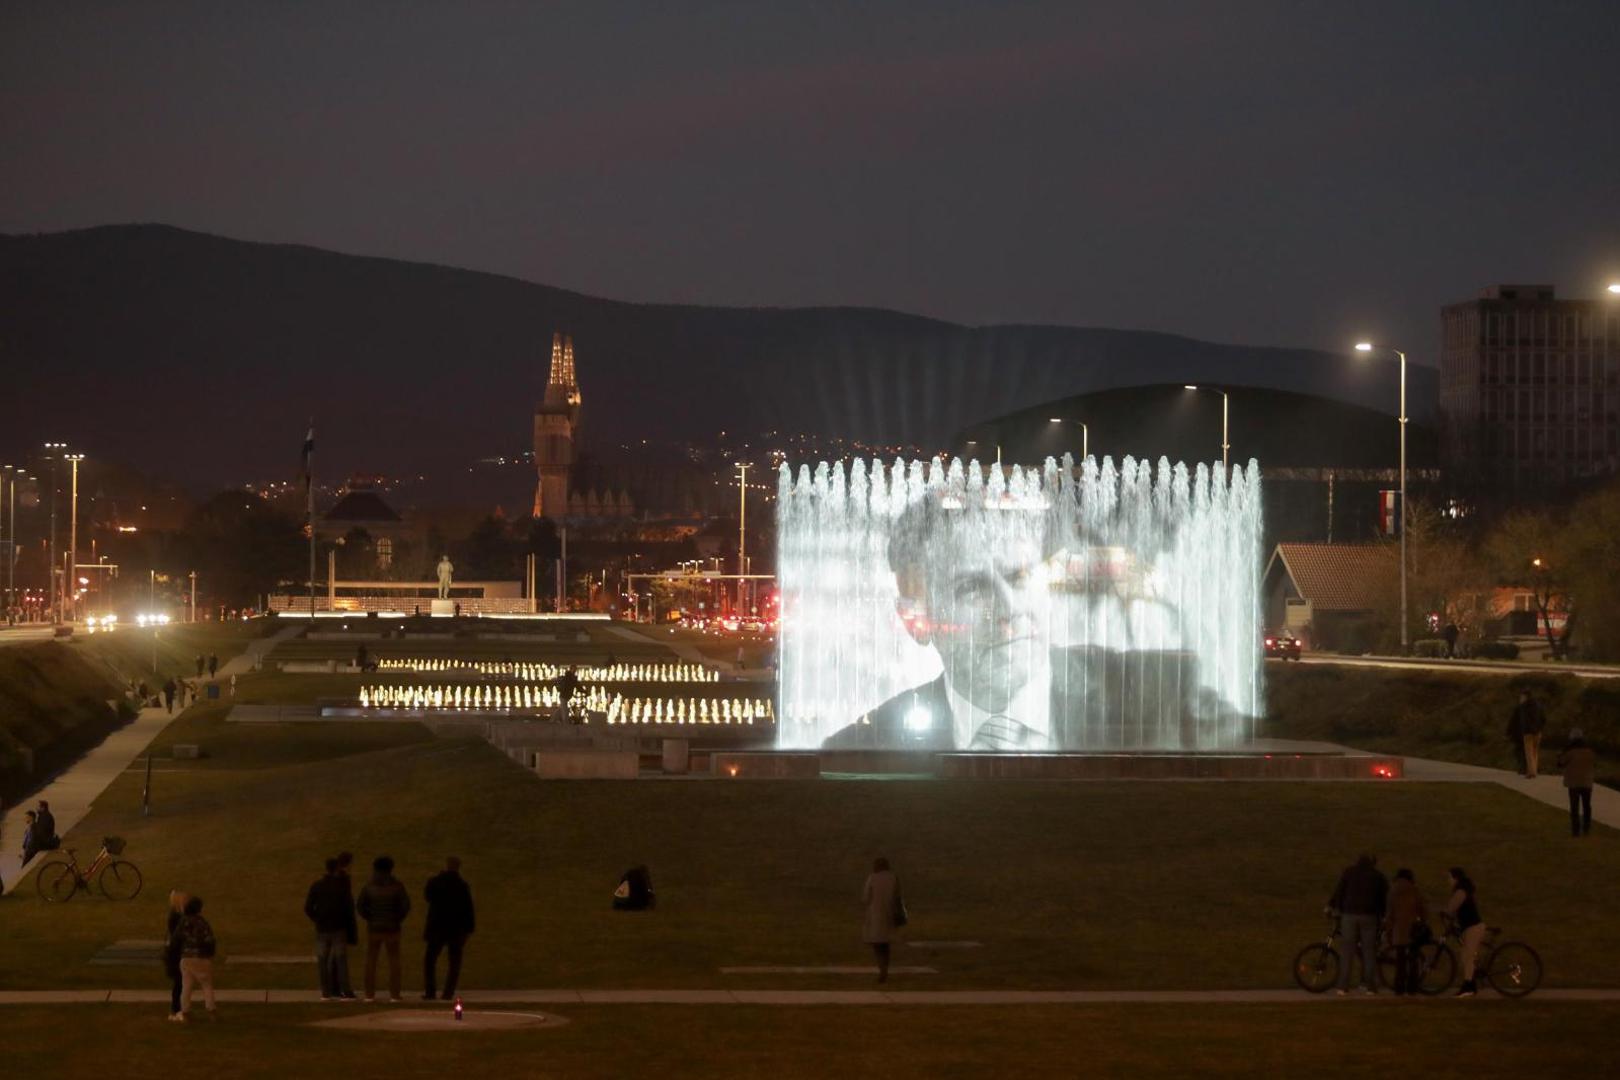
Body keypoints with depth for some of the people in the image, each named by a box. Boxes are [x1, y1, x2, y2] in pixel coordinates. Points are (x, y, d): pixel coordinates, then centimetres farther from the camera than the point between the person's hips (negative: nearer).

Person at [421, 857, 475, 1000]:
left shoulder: (434, 882, -4)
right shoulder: (462, 886, -5)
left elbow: (426, 897, 15)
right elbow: (468, 909, -5)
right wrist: (468, 930, 1)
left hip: (437, 928, 0)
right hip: (457, 929, 0)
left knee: (429, 960, 11)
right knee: (454, 962, 7)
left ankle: (429, 991, 2)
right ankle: (449, 993, 0)